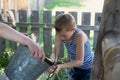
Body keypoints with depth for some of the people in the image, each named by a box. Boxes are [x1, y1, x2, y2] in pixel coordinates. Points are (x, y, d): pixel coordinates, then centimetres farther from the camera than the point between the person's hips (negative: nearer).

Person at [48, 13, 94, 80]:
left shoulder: (79, 36, -34)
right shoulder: (61, 34, -17)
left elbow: (79, 61, -33)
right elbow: (55, 52, -16)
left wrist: (60, 66, -43)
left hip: (88, 69, -6)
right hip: (75, 67, 6)